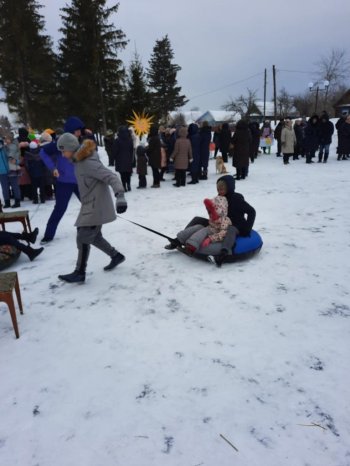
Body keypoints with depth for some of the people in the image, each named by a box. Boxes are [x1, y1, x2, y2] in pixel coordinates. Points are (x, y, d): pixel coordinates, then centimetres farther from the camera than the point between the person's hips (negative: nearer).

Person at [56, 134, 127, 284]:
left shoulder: (88, 162, -22)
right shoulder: (79, 160, 7)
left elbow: (111, 177, -30)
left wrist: (120, 196, -43)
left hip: (96, 207, -10)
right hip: (90, 206, 10)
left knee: (83, 238, -5)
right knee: (94, 236, 18)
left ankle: (80, 273, 7)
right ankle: (116, 256, 33)